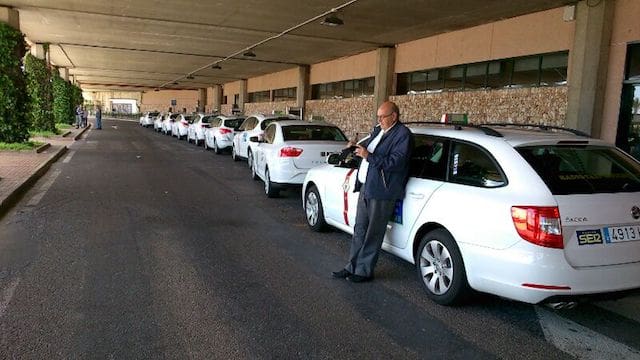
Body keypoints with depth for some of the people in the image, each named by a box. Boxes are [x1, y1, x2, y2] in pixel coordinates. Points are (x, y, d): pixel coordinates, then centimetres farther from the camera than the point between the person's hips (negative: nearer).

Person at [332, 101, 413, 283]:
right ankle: (352, 267, 23)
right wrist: (356, 147, 5)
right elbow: (368, 147, 27)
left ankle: (364, 271, 12)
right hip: (365, 187, 8)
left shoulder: (403, 134, -9)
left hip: (382, 191, -8)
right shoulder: (378, 130, 15)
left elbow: (396, 162, -18)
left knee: (373, 234, 1)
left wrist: (369, 156, -20)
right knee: (359, 230, 13)